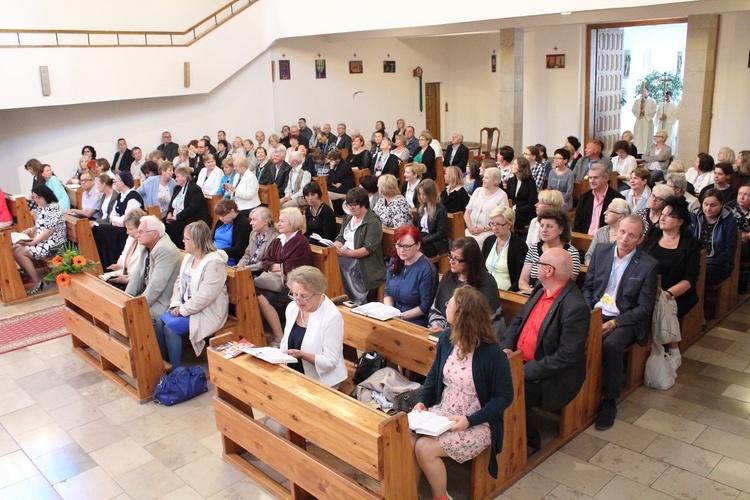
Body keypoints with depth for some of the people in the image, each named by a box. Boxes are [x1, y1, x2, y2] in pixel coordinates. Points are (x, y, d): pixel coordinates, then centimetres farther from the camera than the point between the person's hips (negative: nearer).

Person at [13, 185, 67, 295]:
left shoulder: (53, 208, -17)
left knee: (19, 253, -16)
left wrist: (32, 242, -20)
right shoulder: (41, 208, 14)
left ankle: (36, 281, -6)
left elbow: (49, 231, -22)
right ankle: (30, 277, 5)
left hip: (52, 243, -10)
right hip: (42, 241, 10)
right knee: (15, 248, 3)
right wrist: (30, 230, 2)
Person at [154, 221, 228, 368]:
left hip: (207, 312, -9)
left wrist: (182, 310, -19)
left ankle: (176, 370, -6)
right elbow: (179, 281, 10)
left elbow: (204, 297, -27)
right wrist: (176, 304, -5)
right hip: (186, 307, 9)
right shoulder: (189, 257, 8)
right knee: (159, 322, -10)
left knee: (170, 327, -22)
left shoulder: (214, 263, -22)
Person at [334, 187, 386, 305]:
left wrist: (346, 253, -25)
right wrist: (333, 248, -6)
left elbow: (368, 249, -15)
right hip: (345, 255, 7)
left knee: (341, 264, -29)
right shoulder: (348, 218, 17)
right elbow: (340, 238, 16)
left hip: (364, 262, -7)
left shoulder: (373, 221, -8)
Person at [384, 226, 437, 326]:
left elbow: (425, 306, -12)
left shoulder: (426, 269, -14)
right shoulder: (395, 261, 7)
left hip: (416, 324, -6)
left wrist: (401, 316, -14)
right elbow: (387, 292, 12)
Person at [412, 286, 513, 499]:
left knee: (424, 448, -22)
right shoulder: (446, 338, -2)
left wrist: (470, 421, -22)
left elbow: (504, 397, -13)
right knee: (407, 441, -17)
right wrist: (423, 401, -4)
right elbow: (434, 373, 13)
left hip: (476, 425, -6)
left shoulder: (492, 353, -21)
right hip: (442, 412, 6)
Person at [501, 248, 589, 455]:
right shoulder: (541, 290, 3)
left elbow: (566, 356, -24)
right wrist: (507, 346, -6)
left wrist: (526, 371, -23)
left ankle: (529, 441, 3)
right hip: (519, 361, 8)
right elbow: (518, 319, 12)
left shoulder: (575, 306, -23)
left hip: (552, 376, -8)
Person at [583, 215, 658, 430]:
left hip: (625, 320, -3)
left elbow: (644, 308, -6)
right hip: (595, 313, 3)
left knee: (611, 346, -33)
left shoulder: (648, 265, -6)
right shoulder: (601, 251, 5)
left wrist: (615, 323, -16)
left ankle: (609, 402, -13)